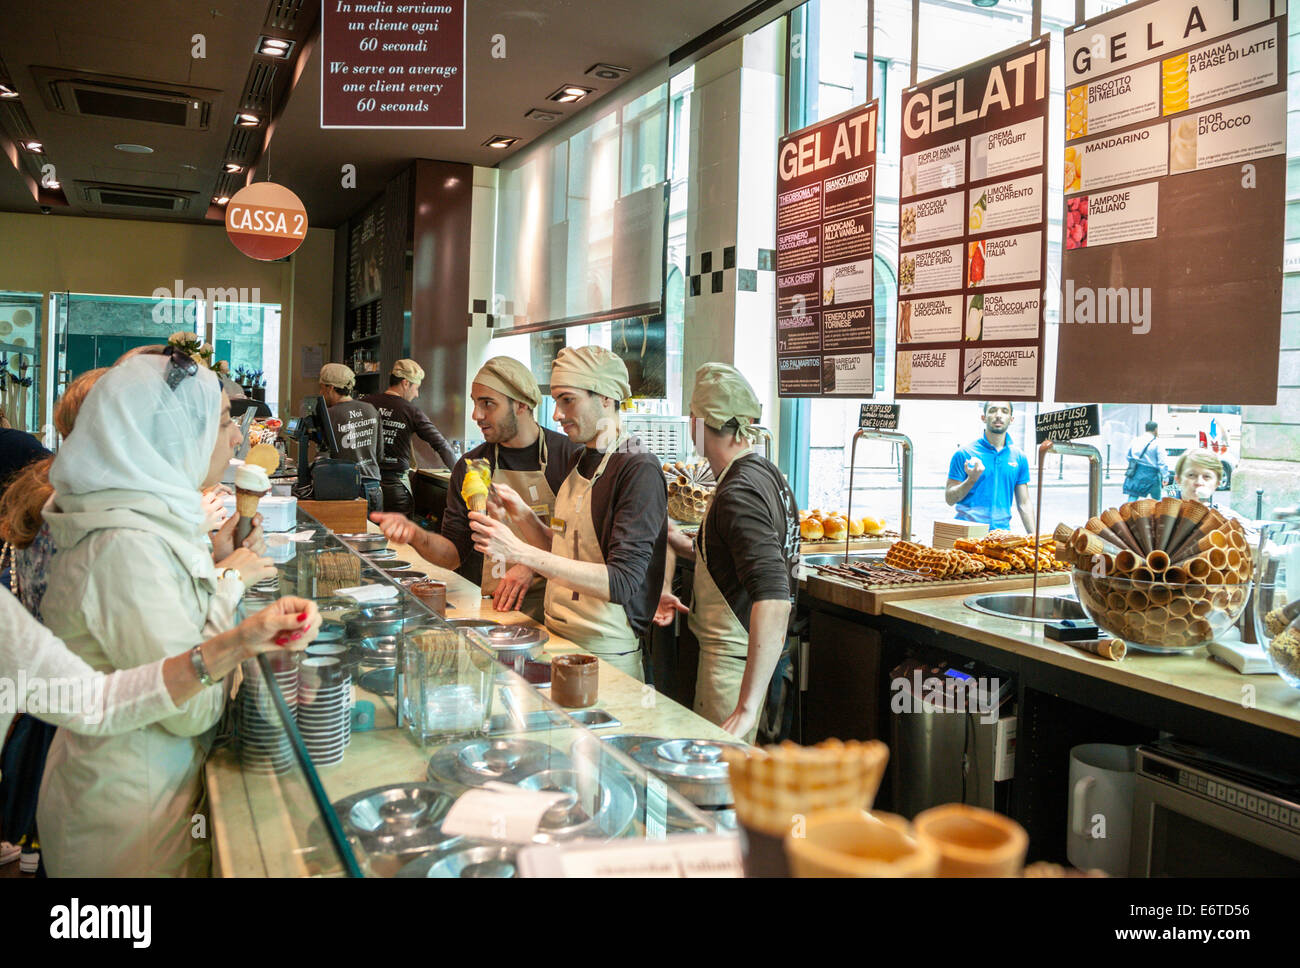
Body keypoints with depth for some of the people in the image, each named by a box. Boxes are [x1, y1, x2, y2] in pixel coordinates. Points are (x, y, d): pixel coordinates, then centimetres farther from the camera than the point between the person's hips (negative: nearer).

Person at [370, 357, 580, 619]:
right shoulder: (469, 467, 11)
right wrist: (416, 535, -10)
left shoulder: (572, 456, 0)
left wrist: (534, 566, -15)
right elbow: (454, 554, 10)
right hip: (488, 607, 4)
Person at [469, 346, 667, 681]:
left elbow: (621, 582, -26)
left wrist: (520, 552, -29)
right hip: (557, 639, 8)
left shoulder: (639, 469, -18)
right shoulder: (581, 460, 10)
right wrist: (521, 514, -3)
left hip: (606, 653, -7)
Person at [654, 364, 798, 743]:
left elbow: (773, 598, -36)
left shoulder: (739, 494, -24)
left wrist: (747, 706, -39)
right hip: (742, 651, 10)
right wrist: (684, 545, 19)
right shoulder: (765, 473, 8)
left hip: (734, 659, -10)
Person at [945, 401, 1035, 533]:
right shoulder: (965, 453, 0)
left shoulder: (1019, 457, 11)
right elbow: (949, 499, -1)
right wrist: (971, 480, -16)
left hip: (1003, 531, 3)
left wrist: (1033, 537, 8)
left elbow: (1024, 504, 15)